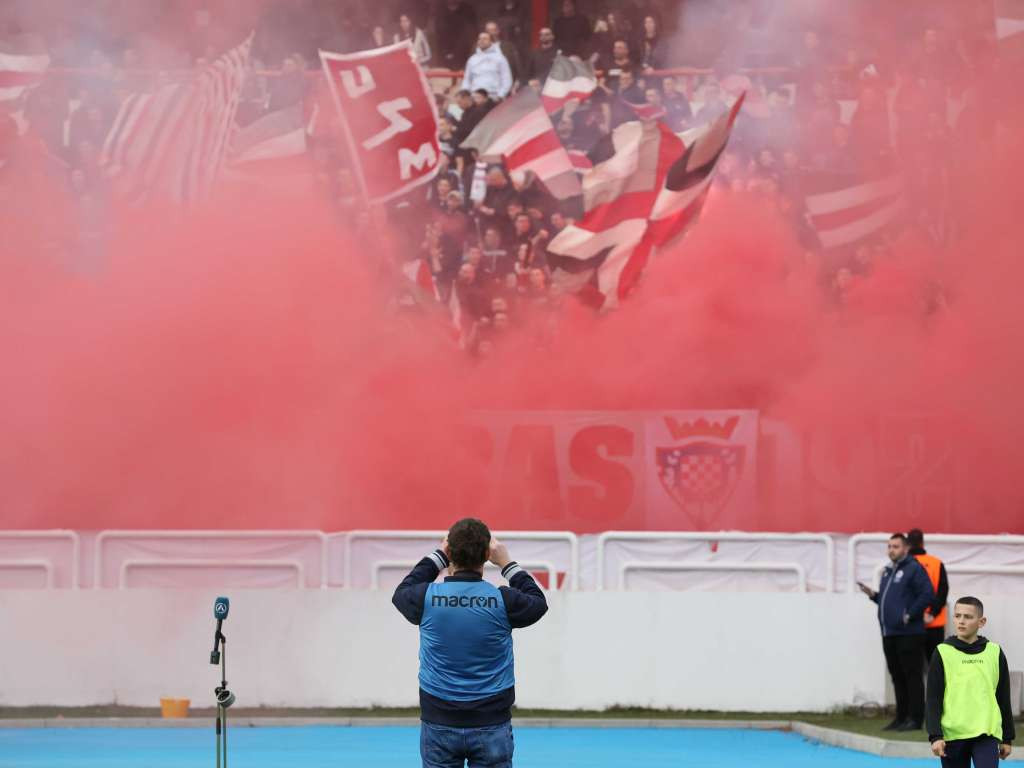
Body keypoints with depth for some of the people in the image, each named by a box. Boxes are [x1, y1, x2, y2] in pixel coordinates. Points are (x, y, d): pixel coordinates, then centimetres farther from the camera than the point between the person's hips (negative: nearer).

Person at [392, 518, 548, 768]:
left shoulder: (427, 598, -8)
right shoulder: (504, 600, -9)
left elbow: (403, 592, 18)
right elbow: (538, 602, 14)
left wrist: (437, 557, 20)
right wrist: (507, 564, 16)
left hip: (439, 726, 1)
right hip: (491, 727, -1)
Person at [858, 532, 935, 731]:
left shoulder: (914, 569, -7)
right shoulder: (888, 571, 19)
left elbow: (927, 595, -15)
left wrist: (910, 615, -16)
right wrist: (873, 595, 9)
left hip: (908, 634, -9)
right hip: (889, 633, 9)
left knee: (912, 676, -6)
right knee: (897, 676, 11)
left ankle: (915, 719, -5)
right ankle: (901, 718, 16)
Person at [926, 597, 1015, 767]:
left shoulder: (995, 653, 4)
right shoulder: (943, 653, 0)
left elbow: (1003, 698, 11)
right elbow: (933, 700, -1)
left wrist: (1007, 738, 13)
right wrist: (935, 736, -10)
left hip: (987, 734, 0)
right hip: (952, 735, 0)